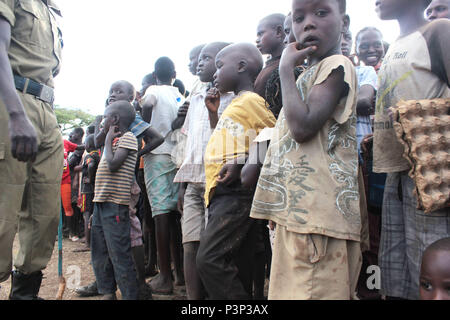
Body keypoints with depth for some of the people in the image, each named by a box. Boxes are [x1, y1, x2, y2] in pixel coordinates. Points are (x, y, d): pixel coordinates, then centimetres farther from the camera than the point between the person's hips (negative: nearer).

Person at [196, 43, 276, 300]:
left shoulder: (251, 100, -6)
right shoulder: (234, 105, 22)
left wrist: (241, 165, -21)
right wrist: (214, 112, 22)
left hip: (237, 192, -9)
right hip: (222, 193, 9)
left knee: (209, 259, -15)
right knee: (236, 265, 12)